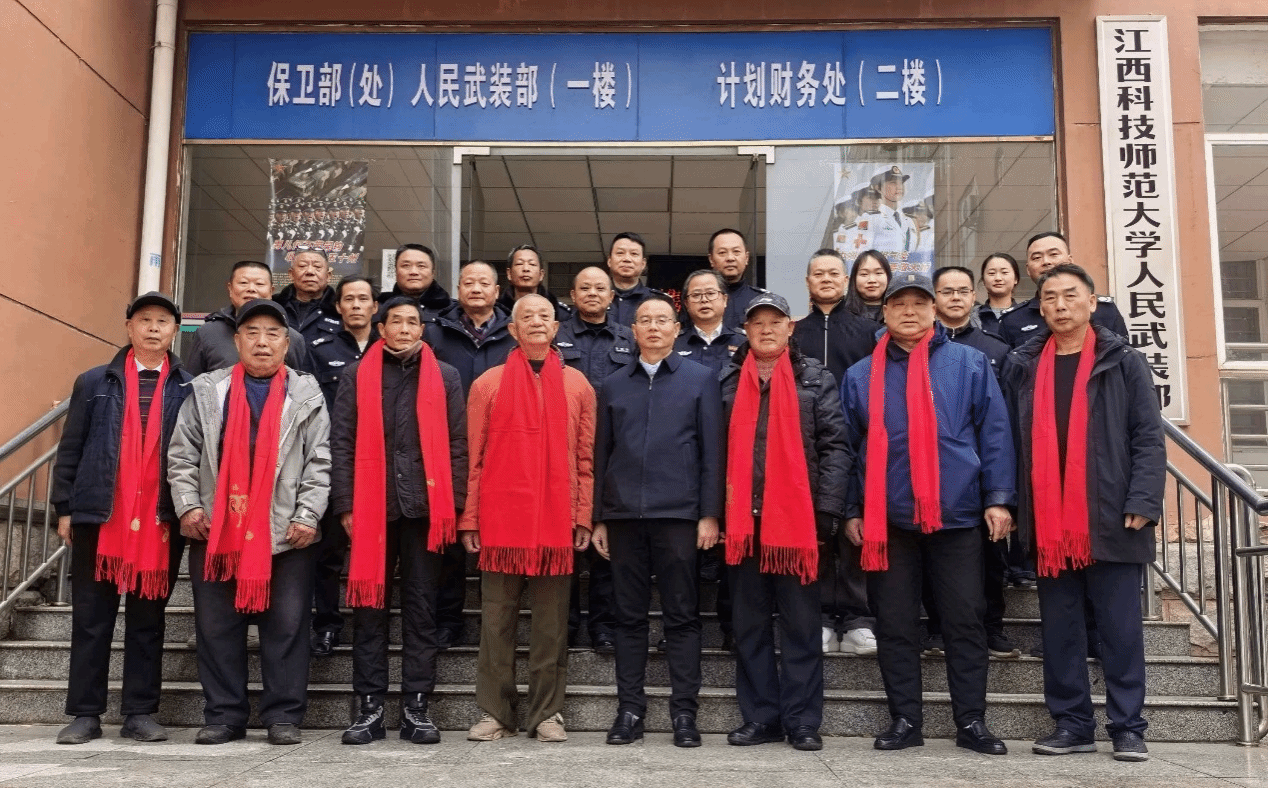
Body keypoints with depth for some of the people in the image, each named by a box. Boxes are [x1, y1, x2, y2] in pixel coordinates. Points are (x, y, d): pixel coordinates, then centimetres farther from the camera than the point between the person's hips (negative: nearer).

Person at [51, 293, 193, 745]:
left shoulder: (189, 390, 6)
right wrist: (64, 508, 3)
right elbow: (70, 449, 9)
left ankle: (140, 713, 12)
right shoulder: (94, 382, 10)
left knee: (148, 620, 5)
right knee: (90, 618, 5)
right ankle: (85, 713, 12)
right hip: (99, 517, 1)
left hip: (162, 522, -1)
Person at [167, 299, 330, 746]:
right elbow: (182, 454, 9)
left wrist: (307, 516, -8)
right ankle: (224, 716, 16)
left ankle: (283, 716, 9)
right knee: (216, 626, 6)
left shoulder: (306, 394, 6)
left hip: (286, 532, -2)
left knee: (286, 625, 0)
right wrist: (188, 506, -2)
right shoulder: (207, 391, 10)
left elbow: (318, 462, 1)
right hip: (216, 529, 2)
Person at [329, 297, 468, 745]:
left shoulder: (445, 377, 9)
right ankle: (369, 708, 12)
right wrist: (346, 505, -3)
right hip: (371, 508, 0)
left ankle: (416, 708, 11)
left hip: (425, 508, 0)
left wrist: (453, 505, -2)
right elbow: (341, 443, 5)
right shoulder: (358, 376, 8)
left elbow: (456, 444, 6)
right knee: (370, 609, 4)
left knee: (421, 610, 4)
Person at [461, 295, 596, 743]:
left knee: (552, 619, 5)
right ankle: (495, 712, 13)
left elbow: (585, 458, 9)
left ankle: (547, 712, 14)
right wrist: (470, 518, -1)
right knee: (497, 617, 4)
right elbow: (474, 457, 5)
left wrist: (584, 516, 1)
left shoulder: (577, 385, 10)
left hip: (556, 521, 1)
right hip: (500, 520, 0)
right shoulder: (488, 384, 7)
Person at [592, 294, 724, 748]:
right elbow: (601, 454, 14)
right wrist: (598, 518, 9)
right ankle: (630, 709, 13)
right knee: (629, 616, 6)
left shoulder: (701, 380, 6)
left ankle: (684, 711, 9)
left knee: (682, 615, 2)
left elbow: (712, 451, 2)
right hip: (624, 515, 3)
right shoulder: (613, 386, 13)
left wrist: (710, 514, -5)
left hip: (678, 513, -2)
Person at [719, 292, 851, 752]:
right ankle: (760, 718, 18)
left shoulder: (817, 379, 4)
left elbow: (835, 446, -2)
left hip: (798, 518, -2)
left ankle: (802, 721, 12)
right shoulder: (728, 382, 11)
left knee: (801, 624, 4)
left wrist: (827, 511, -10)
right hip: (743, 521, 3)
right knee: (749, 624, 8)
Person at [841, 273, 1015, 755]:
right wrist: (851, 510, 5)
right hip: (888, 518, 1)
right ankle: (904, 720, 15)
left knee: (965, 620, 3)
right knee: (895, 623, 5)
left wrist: (998, 497, -5)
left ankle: (971, 722, 14)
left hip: (956, 514, -1)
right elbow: (849, 446, 10)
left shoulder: (969, 364, 5)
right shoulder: (861, 376, 9)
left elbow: (994, 433, 3)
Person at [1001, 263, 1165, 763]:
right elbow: (1015, 441, 10)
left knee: (1120, 627, 3)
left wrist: (1142, 503, -12)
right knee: (1059, 629, 7)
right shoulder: (1022, 366, 10)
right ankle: (1071, 724, 17)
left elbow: (1149, 437, -1)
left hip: (1111, 517, -2)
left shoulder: (1123, 362, 3)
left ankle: (1127, 728, 11)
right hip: (1048, 522, 3)